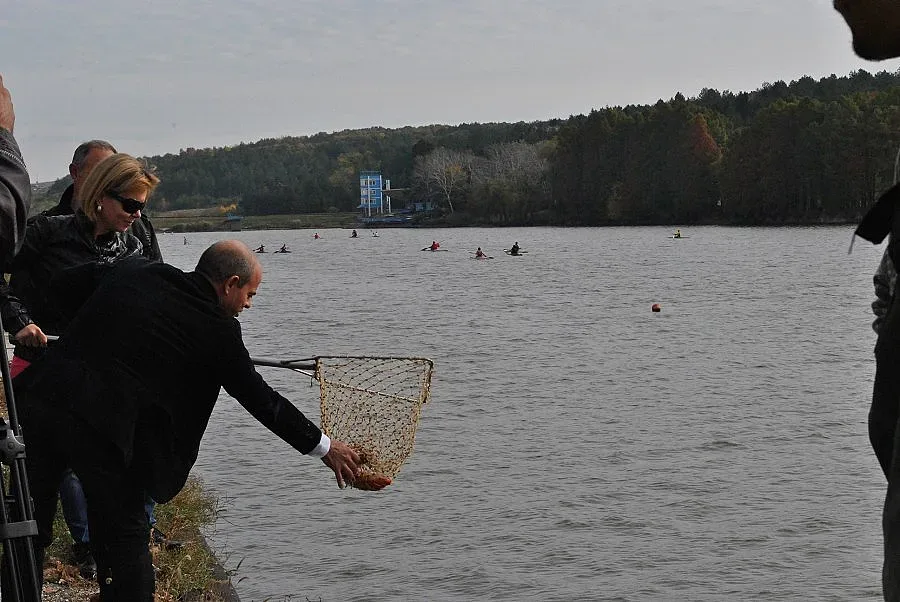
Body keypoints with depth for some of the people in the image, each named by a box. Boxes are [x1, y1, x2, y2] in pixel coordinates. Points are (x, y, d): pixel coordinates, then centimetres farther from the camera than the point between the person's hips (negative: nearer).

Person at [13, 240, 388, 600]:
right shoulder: (216, 328, -1)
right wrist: (324, 447, 15)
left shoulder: (131, 271, 12)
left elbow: (66, 284, 23)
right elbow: (260, 399, 5)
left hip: (42, 392, 5)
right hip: (101, 425, -5)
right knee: (124, 535, 13)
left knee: (30, 532, 18)